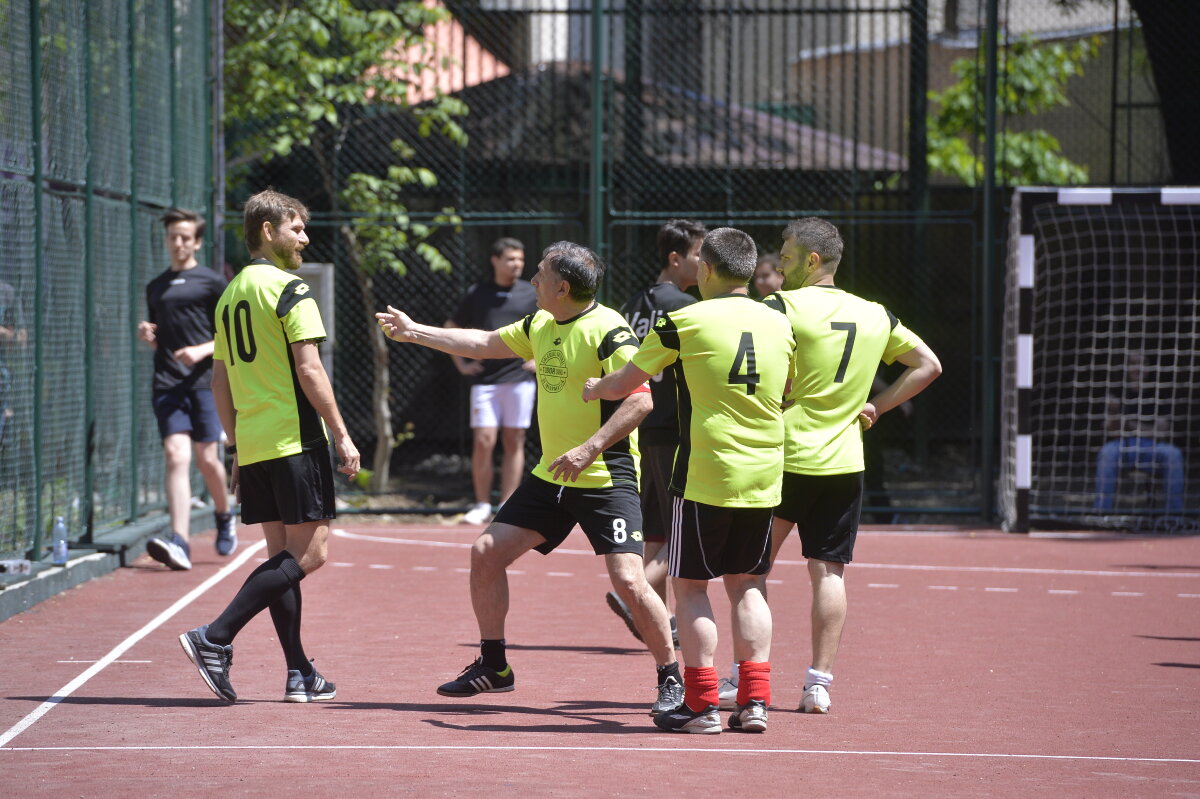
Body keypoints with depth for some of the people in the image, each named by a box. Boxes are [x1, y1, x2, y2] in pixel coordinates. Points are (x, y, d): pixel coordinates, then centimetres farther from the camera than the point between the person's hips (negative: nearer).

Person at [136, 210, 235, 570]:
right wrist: (147, 335, 4)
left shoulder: (212, 282, 3)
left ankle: (224, 516, 32)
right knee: (176, 455, -12)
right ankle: (179, 541, -22)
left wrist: (202, 350, -12)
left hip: (204, 379, -3)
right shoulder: (156, 287, 18)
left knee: (206, 457, 0)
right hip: (167, 382, 3)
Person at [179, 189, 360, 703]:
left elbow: (220, 380, 18)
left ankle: (300, 674, 7)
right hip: (295, 439, -8)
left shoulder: (230, 295, 16)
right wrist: (342, 435, -11)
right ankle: (215, 638, -16)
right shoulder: (289, 290, -9)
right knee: (307, 553, -6)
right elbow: (308, 370, -15)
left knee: (282, 554, 10)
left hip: (252, 446, 8)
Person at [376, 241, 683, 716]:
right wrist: (414, 332, 28)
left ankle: (670, 679, -1)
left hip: (607, 478, -9)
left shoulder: (607, 330, -17)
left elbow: (640, 400, -22)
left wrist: (589, 450, -28)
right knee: (486, 552, 6)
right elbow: (485, 344, 24)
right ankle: (493, 666, 19)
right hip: (551, 476, 9)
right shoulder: (540, 325, 9)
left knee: (627, 579, -18)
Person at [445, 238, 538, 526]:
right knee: (483, 441, -7)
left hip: (519, 379, 0)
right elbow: (451, 329, 17)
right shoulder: (477, 294, 6)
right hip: (484, 380, 0)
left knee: (514, 442, 1)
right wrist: (461, 364, 8)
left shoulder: (532, 294, 5)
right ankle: (482, 505, 3)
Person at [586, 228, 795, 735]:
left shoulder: (683, 323, -7)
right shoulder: (780, 325, 5)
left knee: (690, 586, 5)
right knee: (747, 586, 14)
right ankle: (754, 701, 8)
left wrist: (594, 388, 25)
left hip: (704, 474, -4)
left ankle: (701, 706, 2)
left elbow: (625, 383, 3)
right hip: (764, 476, 4)